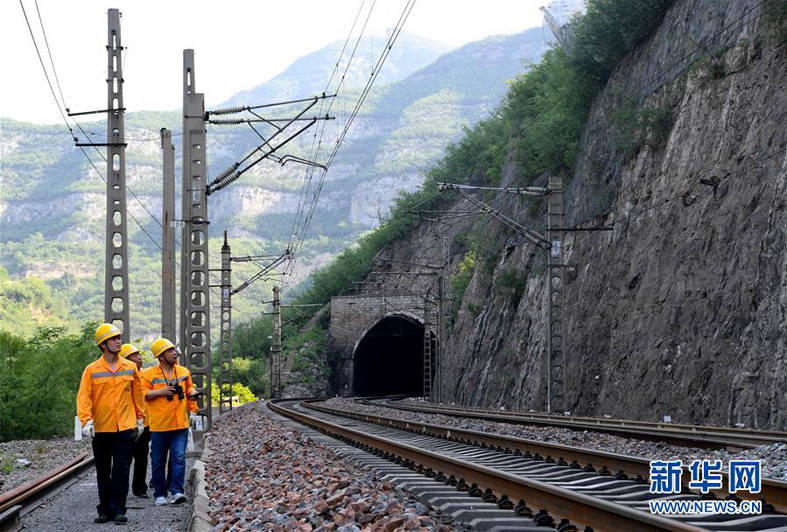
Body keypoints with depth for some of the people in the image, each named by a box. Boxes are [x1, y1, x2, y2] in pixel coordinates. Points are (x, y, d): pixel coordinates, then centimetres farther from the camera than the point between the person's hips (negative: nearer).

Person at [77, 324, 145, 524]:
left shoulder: (130, 367, 6)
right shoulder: (91, 370, -2)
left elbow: (137, 394, 14)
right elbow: (84, 397, -8)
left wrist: (140, 418, 15)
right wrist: (86, 421, -20)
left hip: (125, 427, 0)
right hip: (100, 428, 0)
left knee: (121, 469, -6)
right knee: (103, 472, 10)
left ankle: (118, 509, -1)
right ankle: (104, 510, 19)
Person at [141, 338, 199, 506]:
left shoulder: (184, 372, 10)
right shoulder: (149, 374, -2)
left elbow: (190, 391, 23)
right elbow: (142, 394, -7)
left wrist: (192, 410, 14)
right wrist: (160, 392, -17)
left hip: (180, 424, 2)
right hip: (159, 425, -2)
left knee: (179, 459, -10)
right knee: (158, 462, 6)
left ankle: (177, 492, -11)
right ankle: (160, 495, 17)